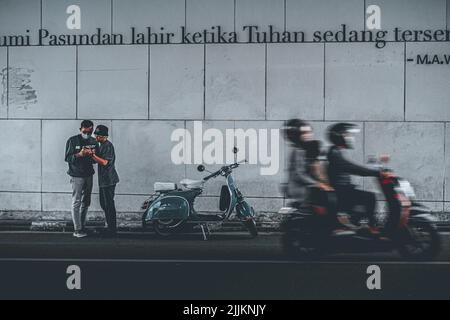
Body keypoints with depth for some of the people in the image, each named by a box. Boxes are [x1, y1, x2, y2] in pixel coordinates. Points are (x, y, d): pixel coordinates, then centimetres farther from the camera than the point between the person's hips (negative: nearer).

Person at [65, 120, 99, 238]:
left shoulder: (93, 142, 9)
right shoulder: (73, 141, -6)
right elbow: (67, 158, -9)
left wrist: (93, 154, -9)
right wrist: (79, 154, -24)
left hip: (89, 175, 6)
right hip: (77, 175, -6)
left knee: (86, 202, 9)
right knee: (76, 202, -7)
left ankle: (82, 226, 17)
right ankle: (77, 230, -7)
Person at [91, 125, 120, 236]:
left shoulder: (108, 146, -15)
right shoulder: (102, 145, 16)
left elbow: (104, 162, -22)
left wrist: (93, 155, -22)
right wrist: (92, 155, 7)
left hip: (109, 180, -10)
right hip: (104, 180, 11)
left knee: (109, 205, -6)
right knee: (104, 204, 15)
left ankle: (112, 230, -2)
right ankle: (110, 228, 23)